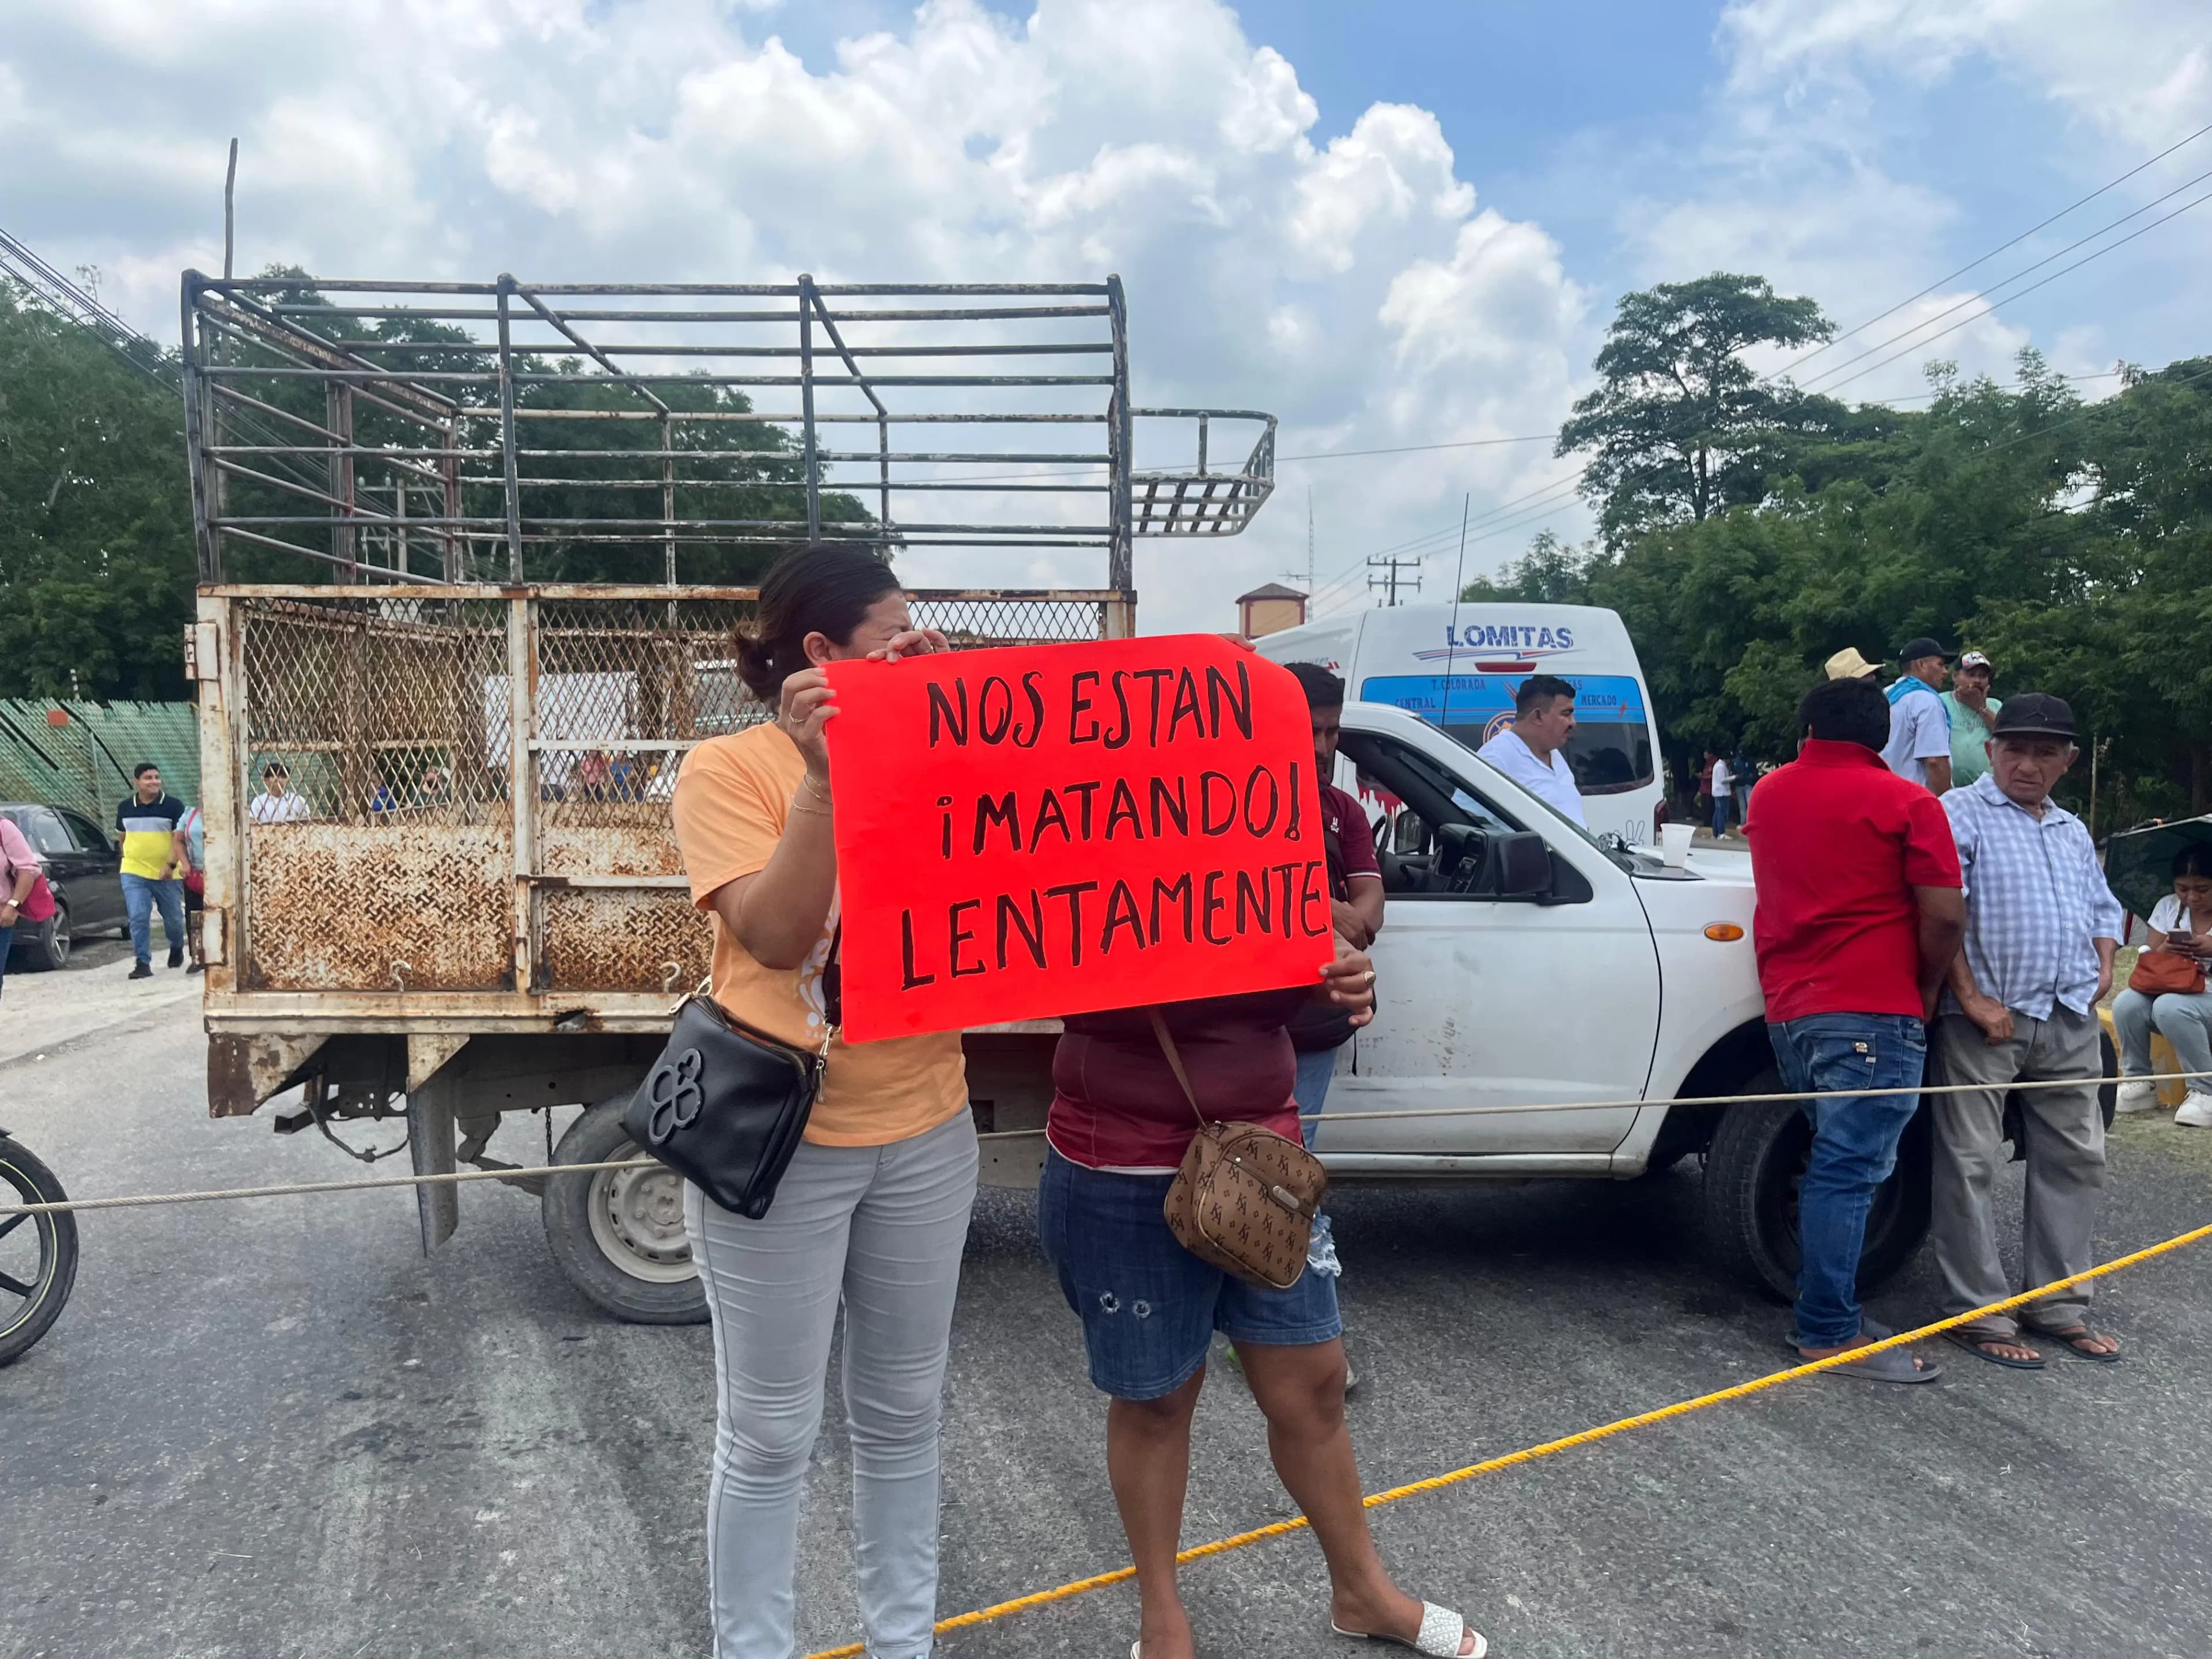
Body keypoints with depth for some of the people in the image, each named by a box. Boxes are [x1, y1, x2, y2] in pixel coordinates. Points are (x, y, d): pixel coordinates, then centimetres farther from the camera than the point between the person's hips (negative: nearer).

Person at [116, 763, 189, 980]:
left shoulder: (174, 806, -5)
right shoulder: (125, 807, 7)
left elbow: (179, 839, -10)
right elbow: (123, 837, 21)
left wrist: (171, 865, -21)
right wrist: (129, 861, 17)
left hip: (167, 874, -2)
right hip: (134, 873, 2)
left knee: (173, 918, 11)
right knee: (138, 918, -9)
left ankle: (177, 948, 40)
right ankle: (143, 963, -2)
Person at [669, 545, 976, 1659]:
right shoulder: (728, 769, -8)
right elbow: (776, 934, -20)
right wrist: (822, 773, -27)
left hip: (924, 1131, 5)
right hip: (782, 1144, -4)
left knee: (902, 1415, 18)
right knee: (769, 1437, 9)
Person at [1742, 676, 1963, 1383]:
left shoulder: (1768, 793, 14)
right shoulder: (1905, 803, -4)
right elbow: (1945, 917, -8)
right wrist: (1928, 990, 6)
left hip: (1786, 1009, 6)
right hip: (1872, 1012, -6)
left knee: (1832, 1160, 16)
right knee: (1850, 1169, -6)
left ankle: (1824, 1311, 19)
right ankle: (1830, 1330, -4)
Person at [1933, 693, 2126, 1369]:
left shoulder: (2074, 831, 20)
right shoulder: (1961, 814, -5)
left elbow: (2103, 907, 30)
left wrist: (2104, 965, 10)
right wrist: (1971, 999, -20)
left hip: (2070, 1022, 7)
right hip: (1988, 1019, -7)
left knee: (2075, 1161, 11)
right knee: (1971, 1164, -4)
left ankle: (2061, 1307, 22)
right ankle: (1979, 1314, 3)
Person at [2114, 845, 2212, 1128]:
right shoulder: (2167, 907, 8)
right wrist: (2164, 950, -17)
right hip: (2171, 989, 5)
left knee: (2170, 1007, -36)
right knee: (2126, 1004, -27)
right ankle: (2140, 1082, -8)